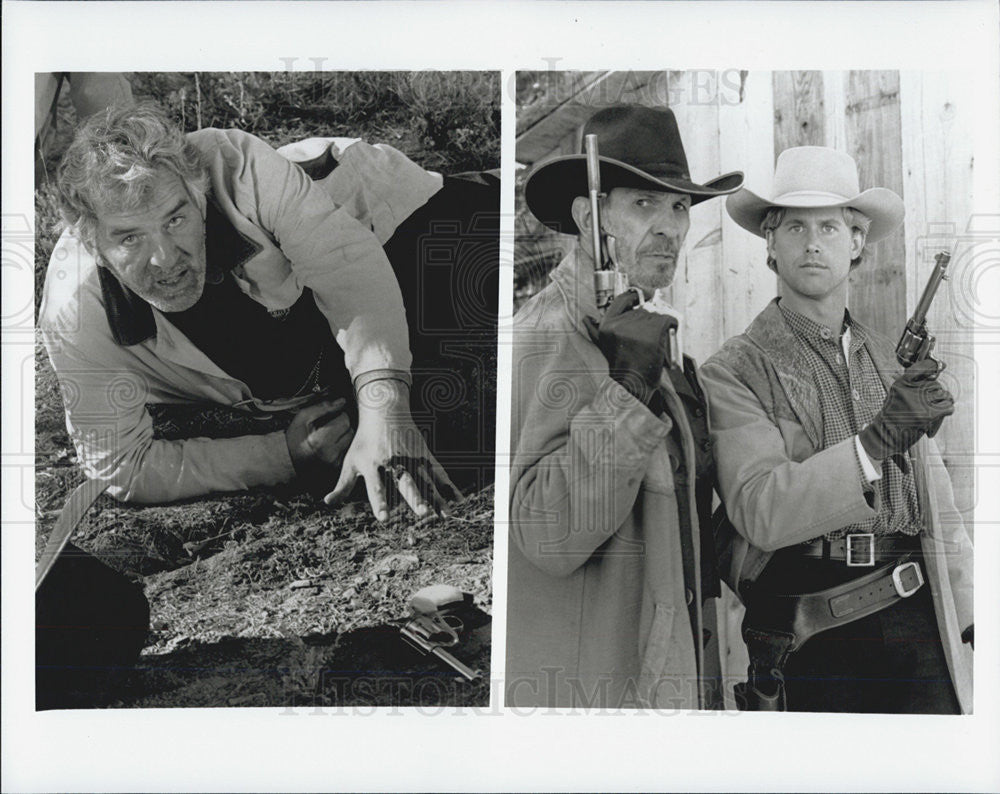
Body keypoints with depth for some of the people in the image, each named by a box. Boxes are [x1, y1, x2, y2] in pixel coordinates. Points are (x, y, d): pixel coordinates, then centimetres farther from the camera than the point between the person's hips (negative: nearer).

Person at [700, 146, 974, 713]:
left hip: (921, 623, 4)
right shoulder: (734, 373, -3)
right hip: (816, 640, -4)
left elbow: (938, 504, 18)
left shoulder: (894, 362, 16)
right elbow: (760, 510, -18)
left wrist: (972, 616, 11)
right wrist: (876, 442, -26)